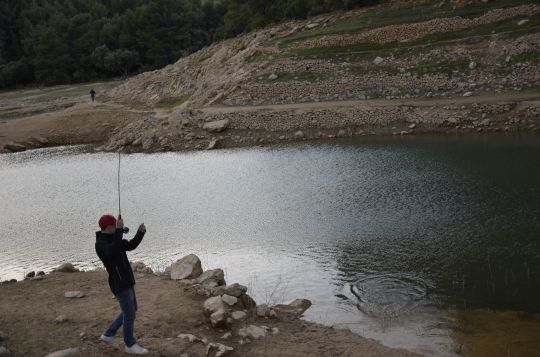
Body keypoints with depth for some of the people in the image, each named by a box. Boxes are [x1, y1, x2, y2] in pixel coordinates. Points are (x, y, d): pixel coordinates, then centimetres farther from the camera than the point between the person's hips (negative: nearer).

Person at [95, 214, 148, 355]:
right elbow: (114, 251, -38)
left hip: (126, 281, 10)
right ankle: (130, 345, 18)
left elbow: (130, 246, 13)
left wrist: (141, 232, -2)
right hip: (120, 284, -10)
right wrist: (119, 230, -39)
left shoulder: (112, 239, 10)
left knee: (131, 309, 21)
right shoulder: (100, 244, -19)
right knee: (130, 315, 2)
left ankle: (109, 334, 29)